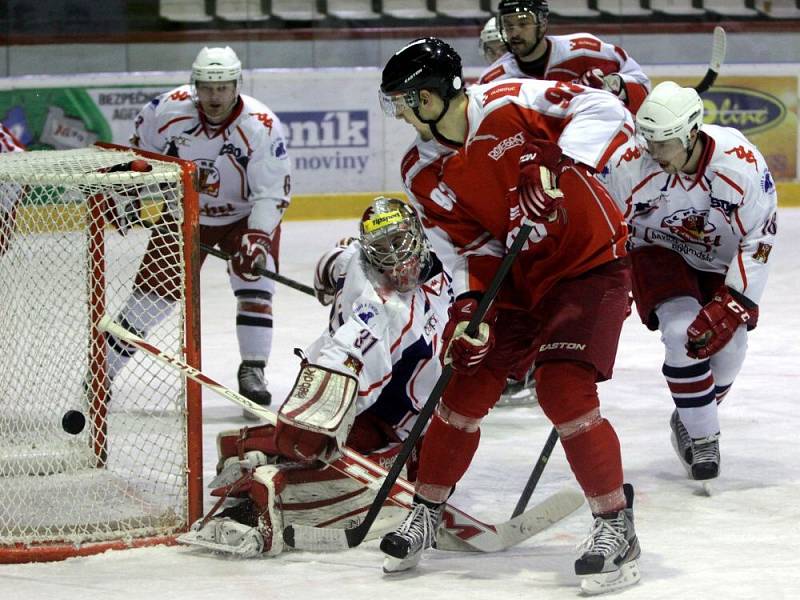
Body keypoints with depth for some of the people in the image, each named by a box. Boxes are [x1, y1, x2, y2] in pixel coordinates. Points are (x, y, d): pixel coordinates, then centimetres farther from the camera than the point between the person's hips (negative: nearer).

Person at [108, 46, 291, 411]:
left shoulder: (263, 127, -27)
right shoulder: (168, 109, -21)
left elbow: (272, 194, -28)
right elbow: (140, 148, 1)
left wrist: (257, 238, -40)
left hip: (244, 216, -1)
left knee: (254, 278, -23)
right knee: (151, 292, 0)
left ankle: (252, 370, -12)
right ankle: (102, 372, 12)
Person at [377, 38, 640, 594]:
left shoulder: (512, 103, -19)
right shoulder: (424, 175, -1)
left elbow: (607, 111, -23)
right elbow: (469, 250, -1)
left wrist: (554, 168, -34)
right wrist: (469, 308, -17)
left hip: (592, 262, -6)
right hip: (517, 278, 6)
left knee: (563, 389, -19)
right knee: (467, 388, 5)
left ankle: (616, 525, -9)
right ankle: (426, 514, 24)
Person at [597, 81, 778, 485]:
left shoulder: (742, 164, -31)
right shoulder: (630, 164, -29)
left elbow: (759, 242, -22)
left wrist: (730, 307, -27)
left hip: (723, 260, 1)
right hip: (660, 253, -1)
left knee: (726, 342, -8)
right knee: (683, 331, -23)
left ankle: (692, 419, 22)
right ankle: (702, 437, -8)